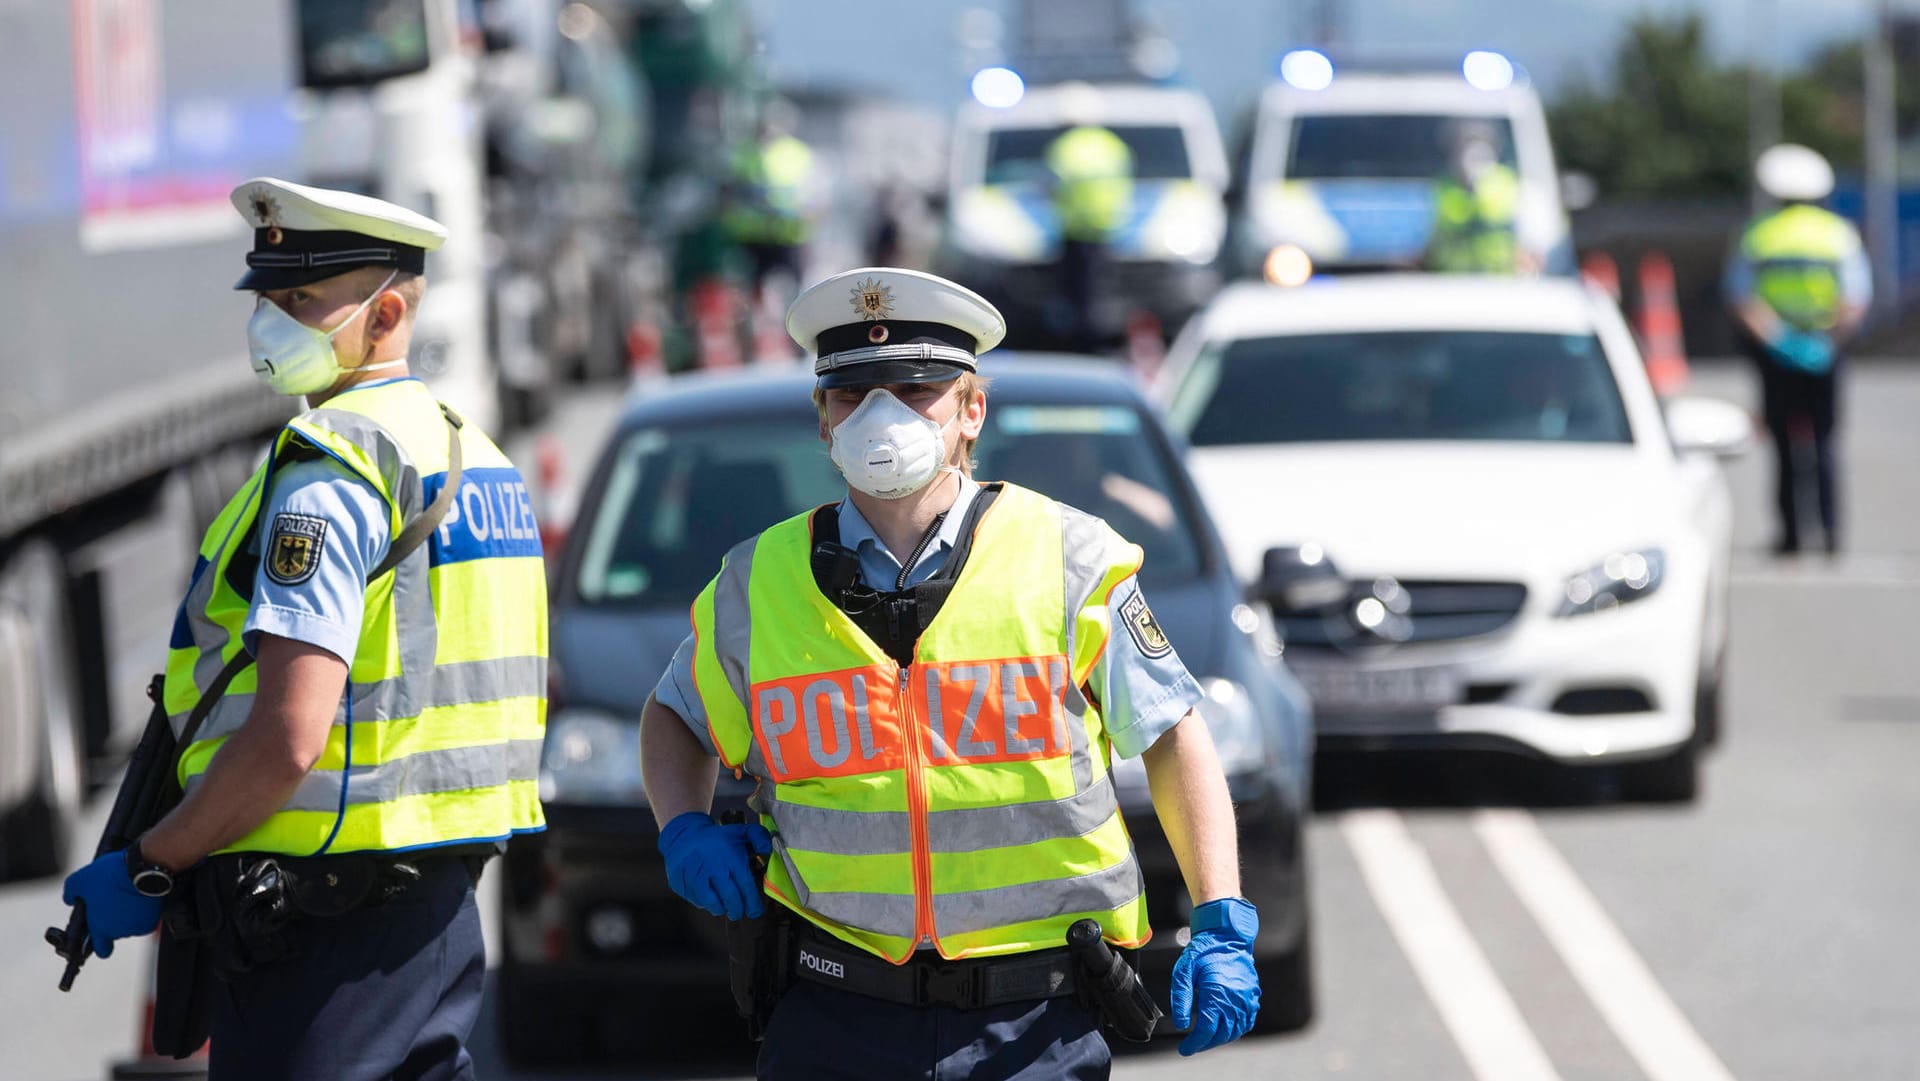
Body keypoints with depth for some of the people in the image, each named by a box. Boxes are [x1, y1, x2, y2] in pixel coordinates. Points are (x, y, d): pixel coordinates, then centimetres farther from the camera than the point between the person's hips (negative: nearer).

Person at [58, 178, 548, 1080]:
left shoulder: (331, 471, -14)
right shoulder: (471, 454, 16)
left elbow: (286, 739, -22)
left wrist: (148, 867, -10)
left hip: (324, 930, -10)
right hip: (442, 907, 10)